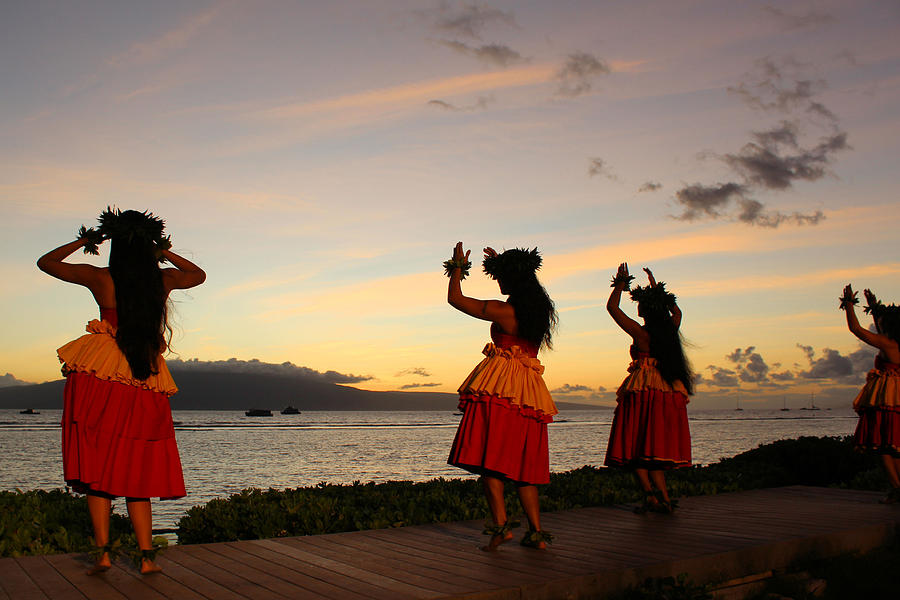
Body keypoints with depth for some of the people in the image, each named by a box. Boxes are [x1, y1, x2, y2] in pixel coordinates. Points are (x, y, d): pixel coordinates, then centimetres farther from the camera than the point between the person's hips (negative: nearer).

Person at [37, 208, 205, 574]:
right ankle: (146, 555, 5)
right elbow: (199, 274, 27)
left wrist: (86, 241, 20)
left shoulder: (100, 278, -2)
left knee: (97, 466, 5)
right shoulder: (164, 279, 3)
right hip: (146, 383, 2)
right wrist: (163, 251, 24)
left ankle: (103, 552, -1)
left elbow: (45, 262, 14)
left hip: (99, 378, -2)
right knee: (136, 471, 9)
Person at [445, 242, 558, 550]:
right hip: (529, 393, 7)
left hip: (498, 387, -7)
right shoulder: (542, 309, 10)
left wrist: (458, 266, 18)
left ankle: (501, 524, -14)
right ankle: (536, 531, 9)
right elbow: (523, 290, 35)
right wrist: (502, 263, 44)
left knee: (488, 456, -4)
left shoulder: (501, 310, -8)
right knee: (522, 464, 11)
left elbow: (454, 298, 3)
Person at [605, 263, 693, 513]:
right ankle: (664, 498, 6)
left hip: (642, 390, -6)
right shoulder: (671, 330, 7)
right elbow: (676, 310, 31)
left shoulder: (640, 332, -7)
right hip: (670, 391, 6)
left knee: (635, 448, -1)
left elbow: (612, 306, 0)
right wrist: (656, 288, 35)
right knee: (655, 448, 12)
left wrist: (621, 283, 12)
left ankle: (650, 492, -18)